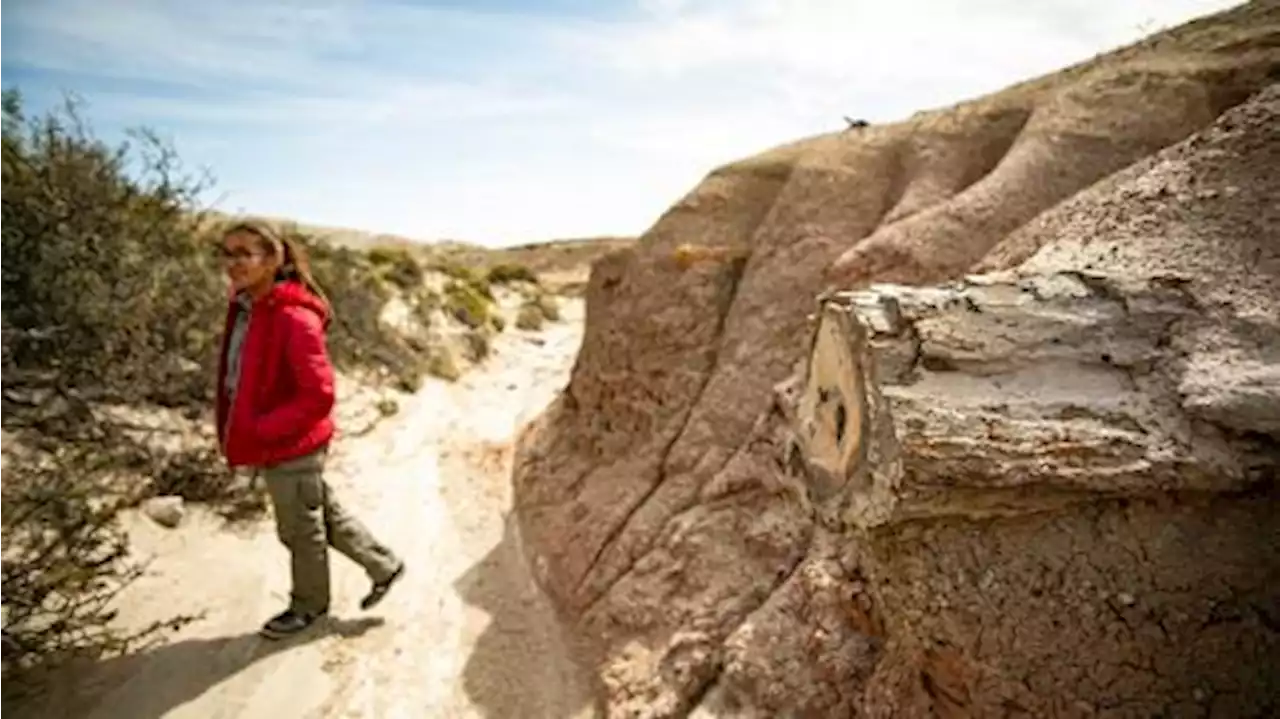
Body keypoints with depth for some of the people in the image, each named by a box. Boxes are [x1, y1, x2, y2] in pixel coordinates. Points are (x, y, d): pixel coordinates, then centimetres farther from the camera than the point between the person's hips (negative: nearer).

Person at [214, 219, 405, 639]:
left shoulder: (294, 319, -25)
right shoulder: (244, 308, 2)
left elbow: (318, 395, -27)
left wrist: (261, 430, -22)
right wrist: (243, 431, 5)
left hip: (292, 449, -8)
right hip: (273, 446, 8)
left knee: (301, 530, 14)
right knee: (324, 515, 22)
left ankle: (309, 604, 39)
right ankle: (384, 566, 40)